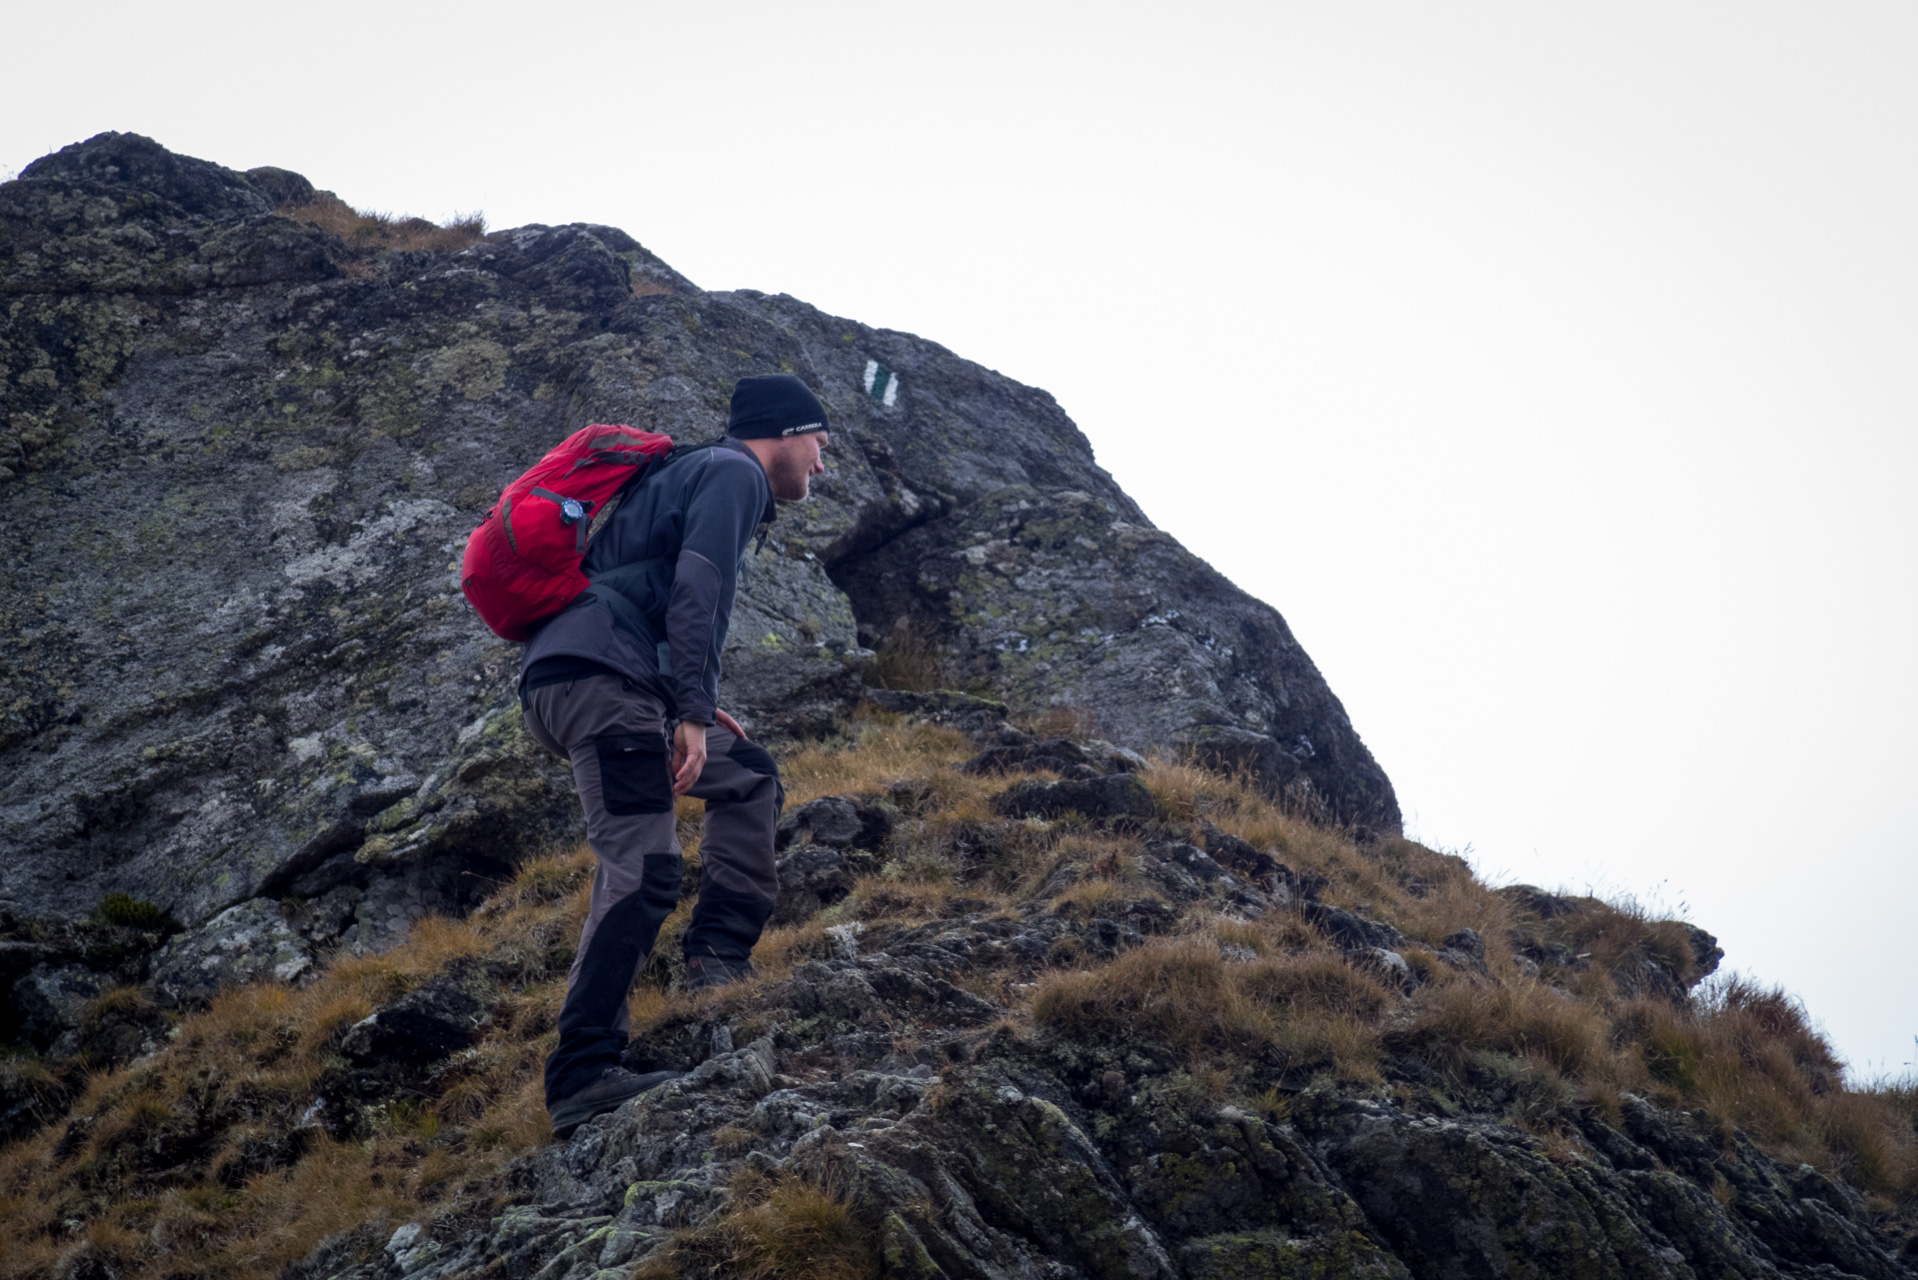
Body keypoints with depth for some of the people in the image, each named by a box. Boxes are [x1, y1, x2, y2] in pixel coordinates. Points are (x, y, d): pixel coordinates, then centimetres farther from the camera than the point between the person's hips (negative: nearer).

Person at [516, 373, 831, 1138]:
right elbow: (694, 593, -14)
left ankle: (720, 961, 8)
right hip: (598, 676, -10)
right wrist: (694, 711, -18)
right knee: (642, 871, -17)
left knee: (748, 776, 19)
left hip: (571, 678, 10)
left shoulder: (694, 474, 32)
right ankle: (581, 1081, -21)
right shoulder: (733, 473, 1)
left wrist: (690, 709, 24)